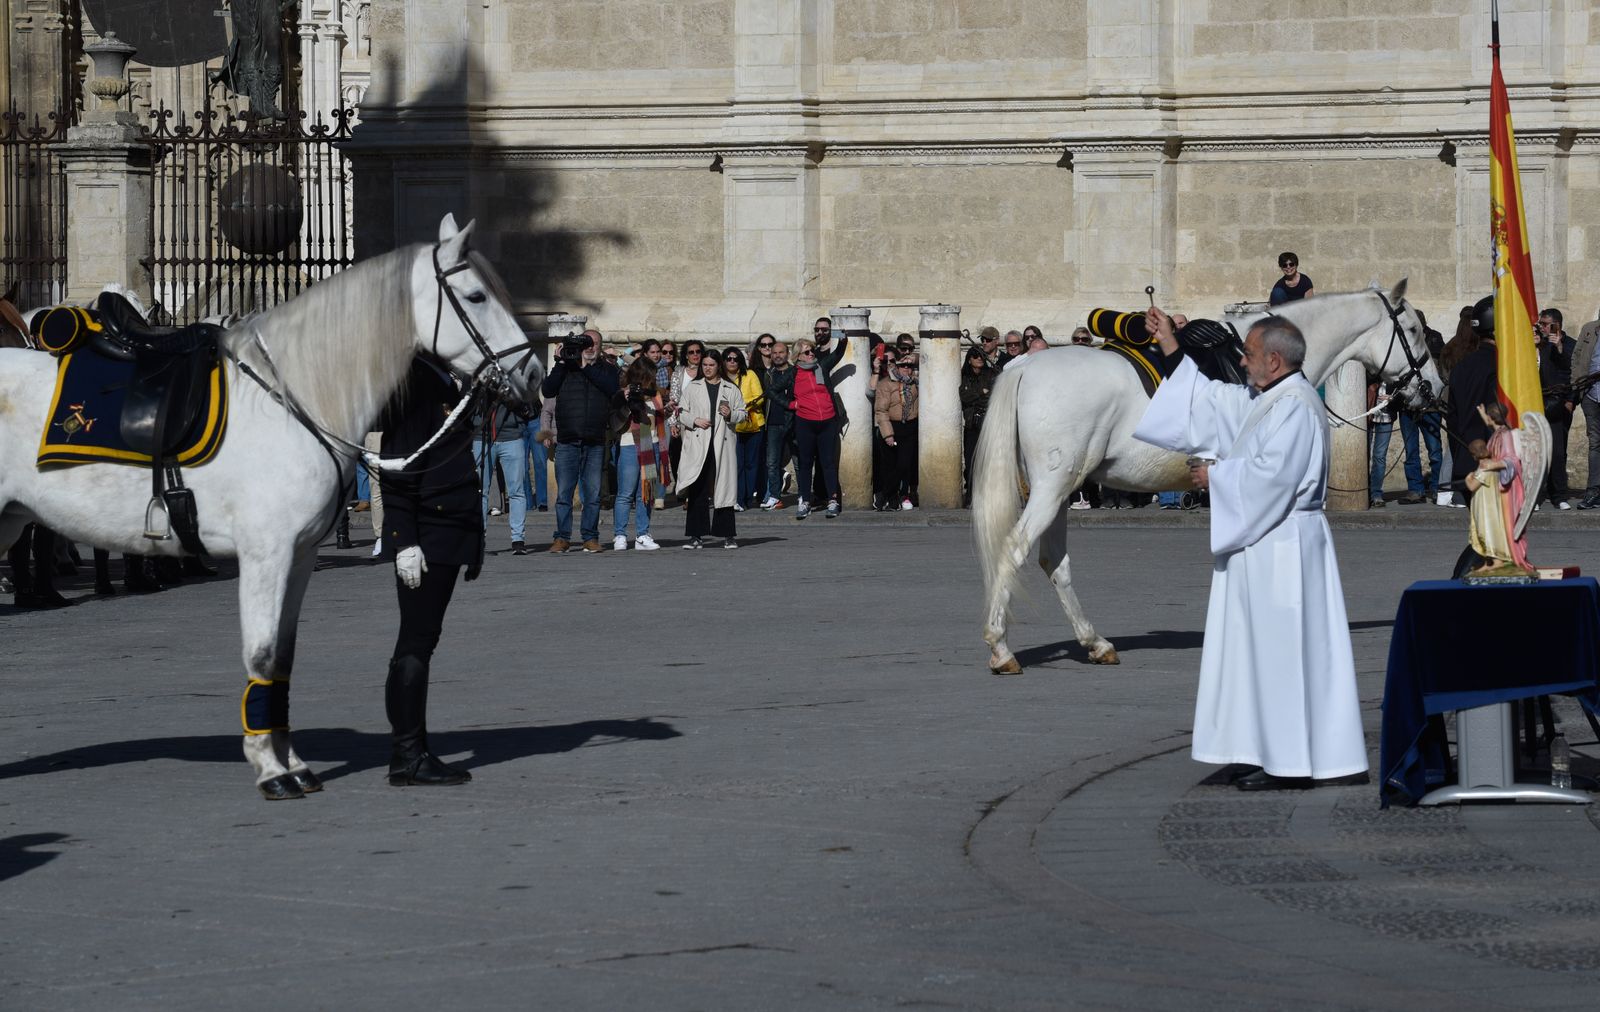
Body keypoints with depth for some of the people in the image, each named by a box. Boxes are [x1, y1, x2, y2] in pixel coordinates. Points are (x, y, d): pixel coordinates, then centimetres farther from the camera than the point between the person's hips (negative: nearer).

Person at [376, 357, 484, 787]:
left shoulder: (445, 383, 15)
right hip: (426, 536, -10)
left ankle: (411, 752, 17)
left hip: (451, 526, 10)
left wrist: (475, 542, 22)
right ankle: (408, 755, -3)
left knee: (421, 639, 12)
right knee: (417, 640, -6)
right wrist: (404, 541, -21)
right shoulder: (413, 383, -13)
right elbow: (397, 473, -17)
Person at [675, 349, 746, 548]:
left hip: (722, 445, 0)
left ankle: (728, 535, 4)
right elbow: (681, 412, 11)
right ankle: (696, 534, -2)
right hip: (697, 445, 0)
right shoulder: (692, 388, 12)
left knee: (724, 487, -1)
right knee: (698, 489, -4)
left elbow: (742, 413, 13)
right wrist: (695, 420, -7)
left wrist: (731, 415, -7)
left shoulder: (731, 390, 12)